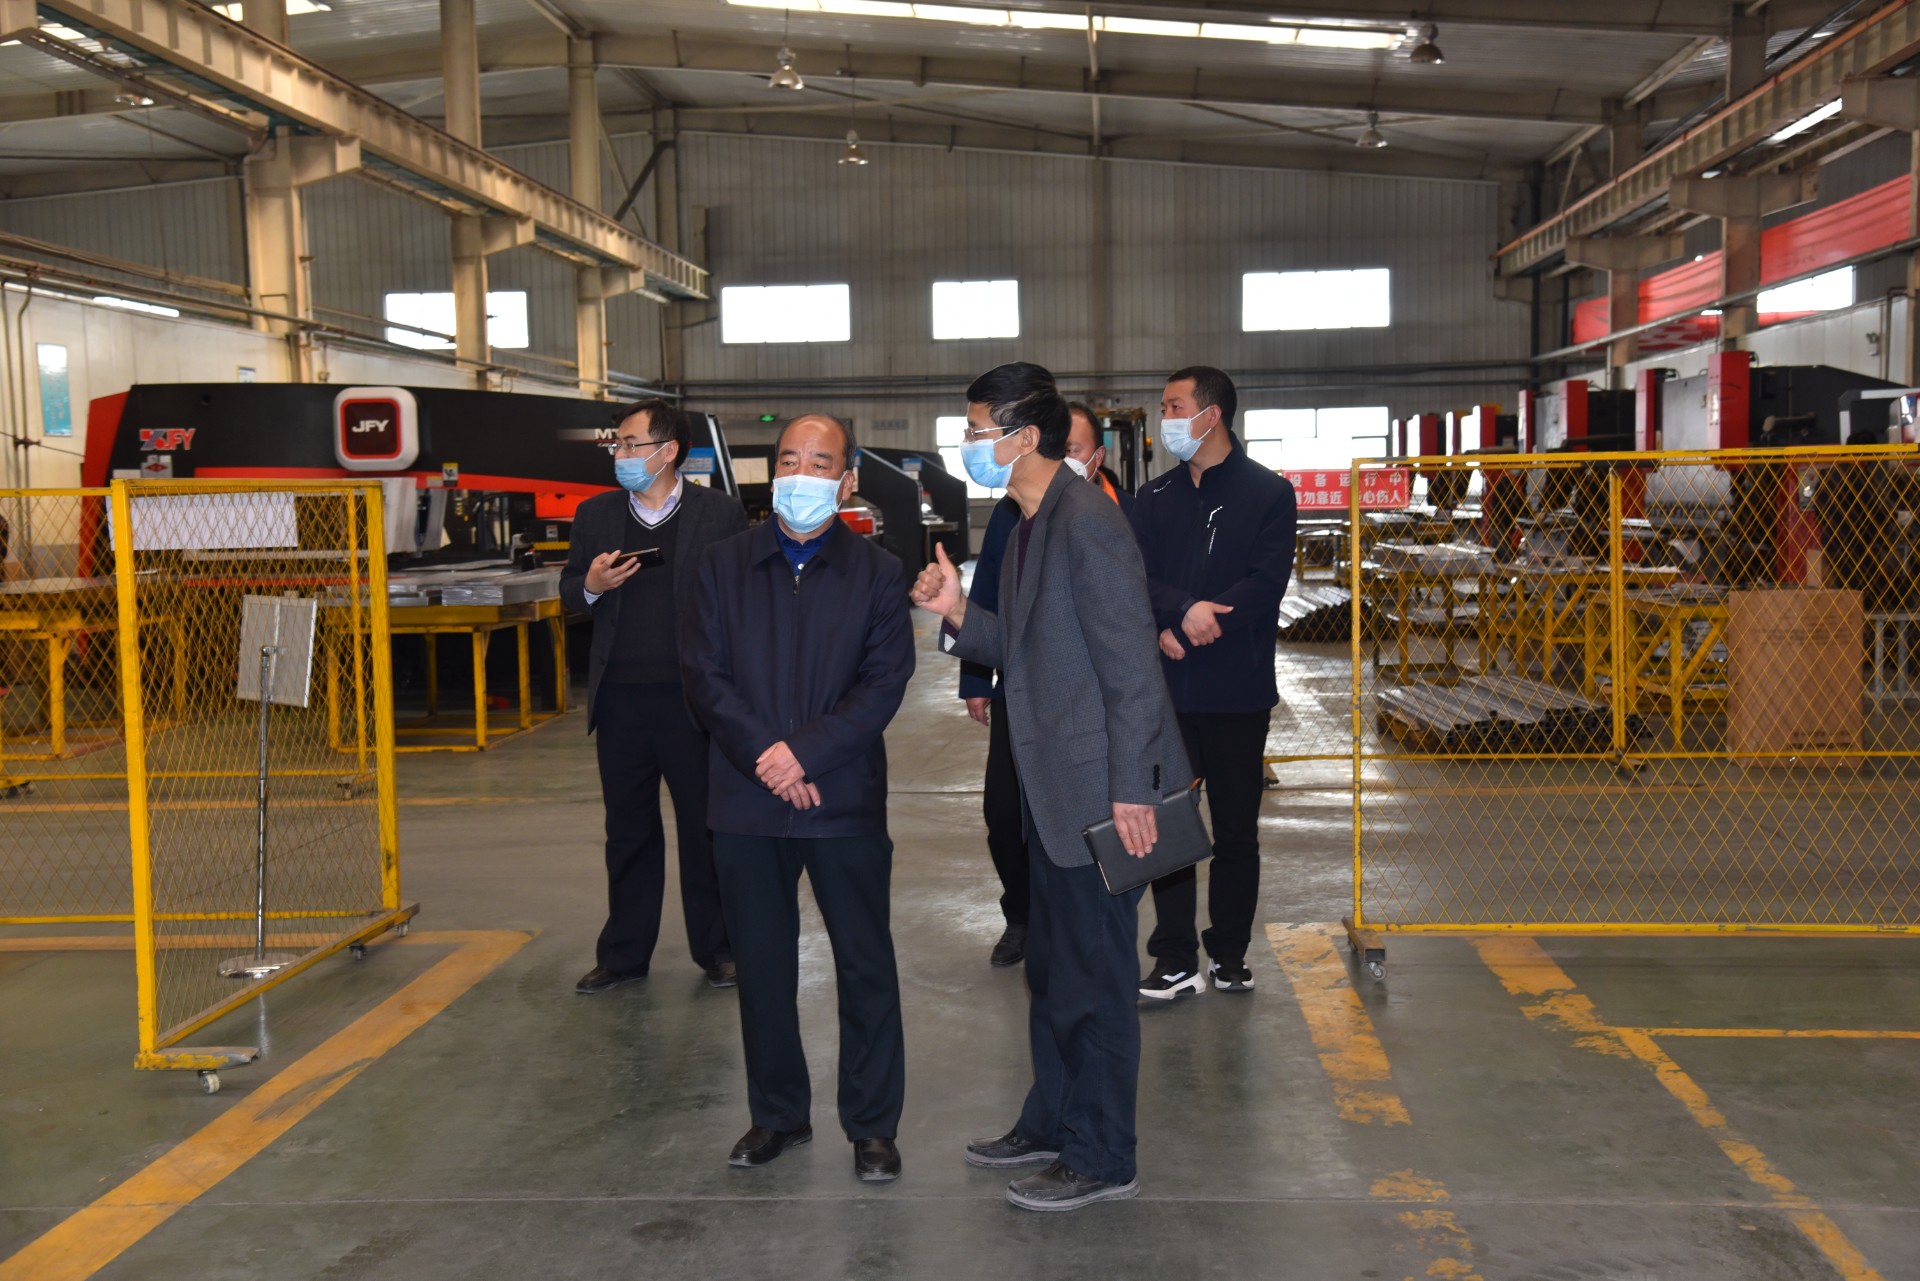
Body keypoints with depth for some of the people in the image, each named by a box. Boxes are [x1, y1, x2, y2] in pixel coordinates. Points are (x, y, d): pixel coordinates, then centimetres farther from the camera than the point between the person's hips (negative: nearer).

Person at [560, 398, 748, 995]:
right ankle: (624, 953, 25)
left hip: (692, 699, -3)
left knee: (704, 827, 7)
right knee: (627, 830, 13)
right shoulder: (595, 514, 8)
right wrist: (592, 585, -10)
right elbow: (569, 592, 15)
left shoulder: (720, 513, -4)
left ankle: (715, 948, 21)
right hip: (620, 700, 4)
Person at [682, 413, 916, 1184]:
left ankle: (872, 1125, 17)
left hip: (845, 801, -2)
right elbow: (704, 676, 0)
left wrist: (805, 752, -16)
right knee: (761, 966, 11)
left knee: (866, 967, 4)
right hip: (747, 802, 2)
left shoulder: (876, 574, 2)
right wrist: (765, 756, -12)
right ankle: (778, 1114, 26)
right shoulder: (725, 566, 7)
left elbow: (884, 684, -6)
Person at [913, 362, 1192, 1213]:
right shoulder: (1031, 524, 12)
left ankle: (1101, 1160, 16)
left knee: (1092, 977, 2)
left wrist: (1130, 791, -22)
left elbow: (1131, 668, -21)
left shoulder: (1086, 523, -19)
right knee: (1052, 967, 20)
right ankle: (1051, 1125, 35)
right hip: (1055, 791, 10)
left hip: (1099, 791, -10)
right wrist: (959, 612, 1)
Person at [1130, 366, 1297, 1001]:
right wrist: (1185, 610, -21)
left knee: (1236, 831, 7)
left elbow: (1266, 584, -11)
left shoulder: (1269, 493, -1)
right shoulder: (1155, 497, 11)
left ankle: (1230, 954, 20)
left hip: (1238, 691, -3)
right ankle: (1176, 960, 13)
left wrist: (1182, 628, -17)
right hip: (1165, 690, 3)